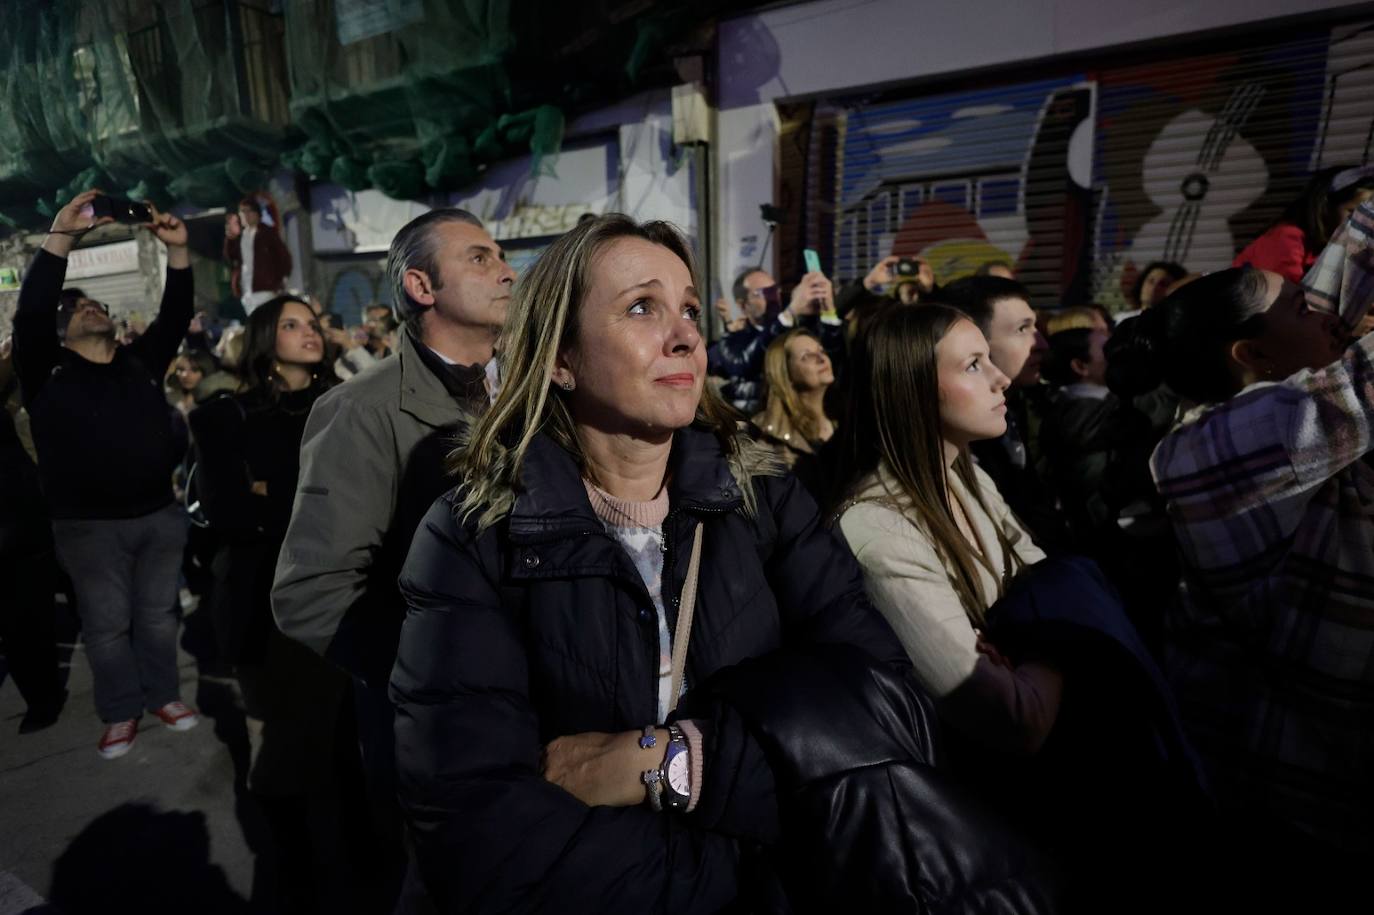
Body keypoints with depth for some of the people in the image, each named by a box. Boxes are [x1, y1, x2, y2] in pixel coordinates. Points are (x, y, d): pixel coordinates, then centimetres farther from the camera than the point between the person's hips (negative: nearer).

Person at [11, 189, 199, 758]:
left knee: (158, 614, 14)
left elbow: (175, 315, -1)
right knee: (107, 624, 8)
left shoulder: (142, 362, 7)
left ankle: (163, 695, 28)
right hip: (90, 525, -2)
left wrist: (177, 249, -13)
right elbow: (29, 312, -16)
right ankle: (120, 713, 22)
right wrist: (60, 238, -22)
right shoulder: (48, 372, -2)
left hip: (160, 515, 3)